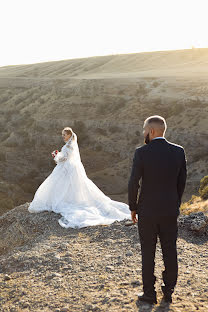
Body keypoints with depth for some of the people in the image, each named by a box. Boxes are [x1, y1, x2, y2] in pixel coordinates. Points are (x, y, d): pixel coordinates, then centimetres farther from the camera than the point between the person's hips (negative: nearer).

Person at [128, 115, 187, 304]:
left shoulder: (141, 152, -14)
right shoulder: (178, 151, -3)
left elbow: (133, 183, -12)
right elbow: (182, 182, 3)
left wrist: (133, 208, 1)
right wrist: (176, 204, 15)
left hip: (147, 211, -3)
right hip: (170, 211, 3)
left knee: (148, 253, 9)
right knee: (170, 252, 14)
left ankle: (149, 294, 20)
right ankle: (168, 291, 26)